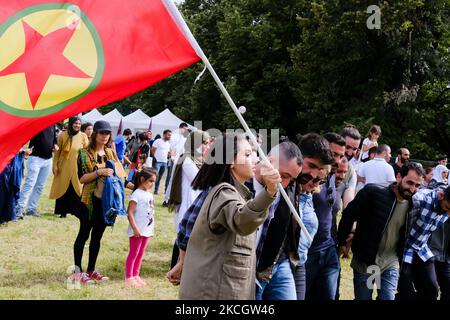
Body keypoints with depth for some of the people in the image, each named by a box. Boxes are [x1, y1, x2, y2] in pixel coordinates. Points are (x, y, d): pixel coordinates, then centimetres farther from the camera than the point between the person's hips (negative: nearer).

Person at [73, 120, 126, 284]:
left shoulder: (111, 154, 12)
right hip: (90, 200, -6)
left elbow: (121, 173, 13)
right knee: (84, 235, 0)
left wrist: (112, 172, -8)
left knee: (97, 236, 11)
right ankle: (78, 271, 2)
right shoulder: (85, 153, -5)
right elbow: (81, 178, -12)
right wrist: (99, 172, -23)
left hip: (106, 200, 6)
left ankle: (91, 270, 19)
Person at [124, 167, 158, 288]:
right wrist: (135, 228, -22)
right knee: (133, 253, 1)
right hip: (137, 231, -7)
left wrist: (152, 228, 16)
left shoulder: (149, 194, 9)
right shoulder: (137, 194, -15)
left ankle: (136, 275, 23)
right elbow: (130, 212, -19)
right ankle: (128, 277, 8)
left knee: (140, 253, 14)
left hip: (147, 230, 8)